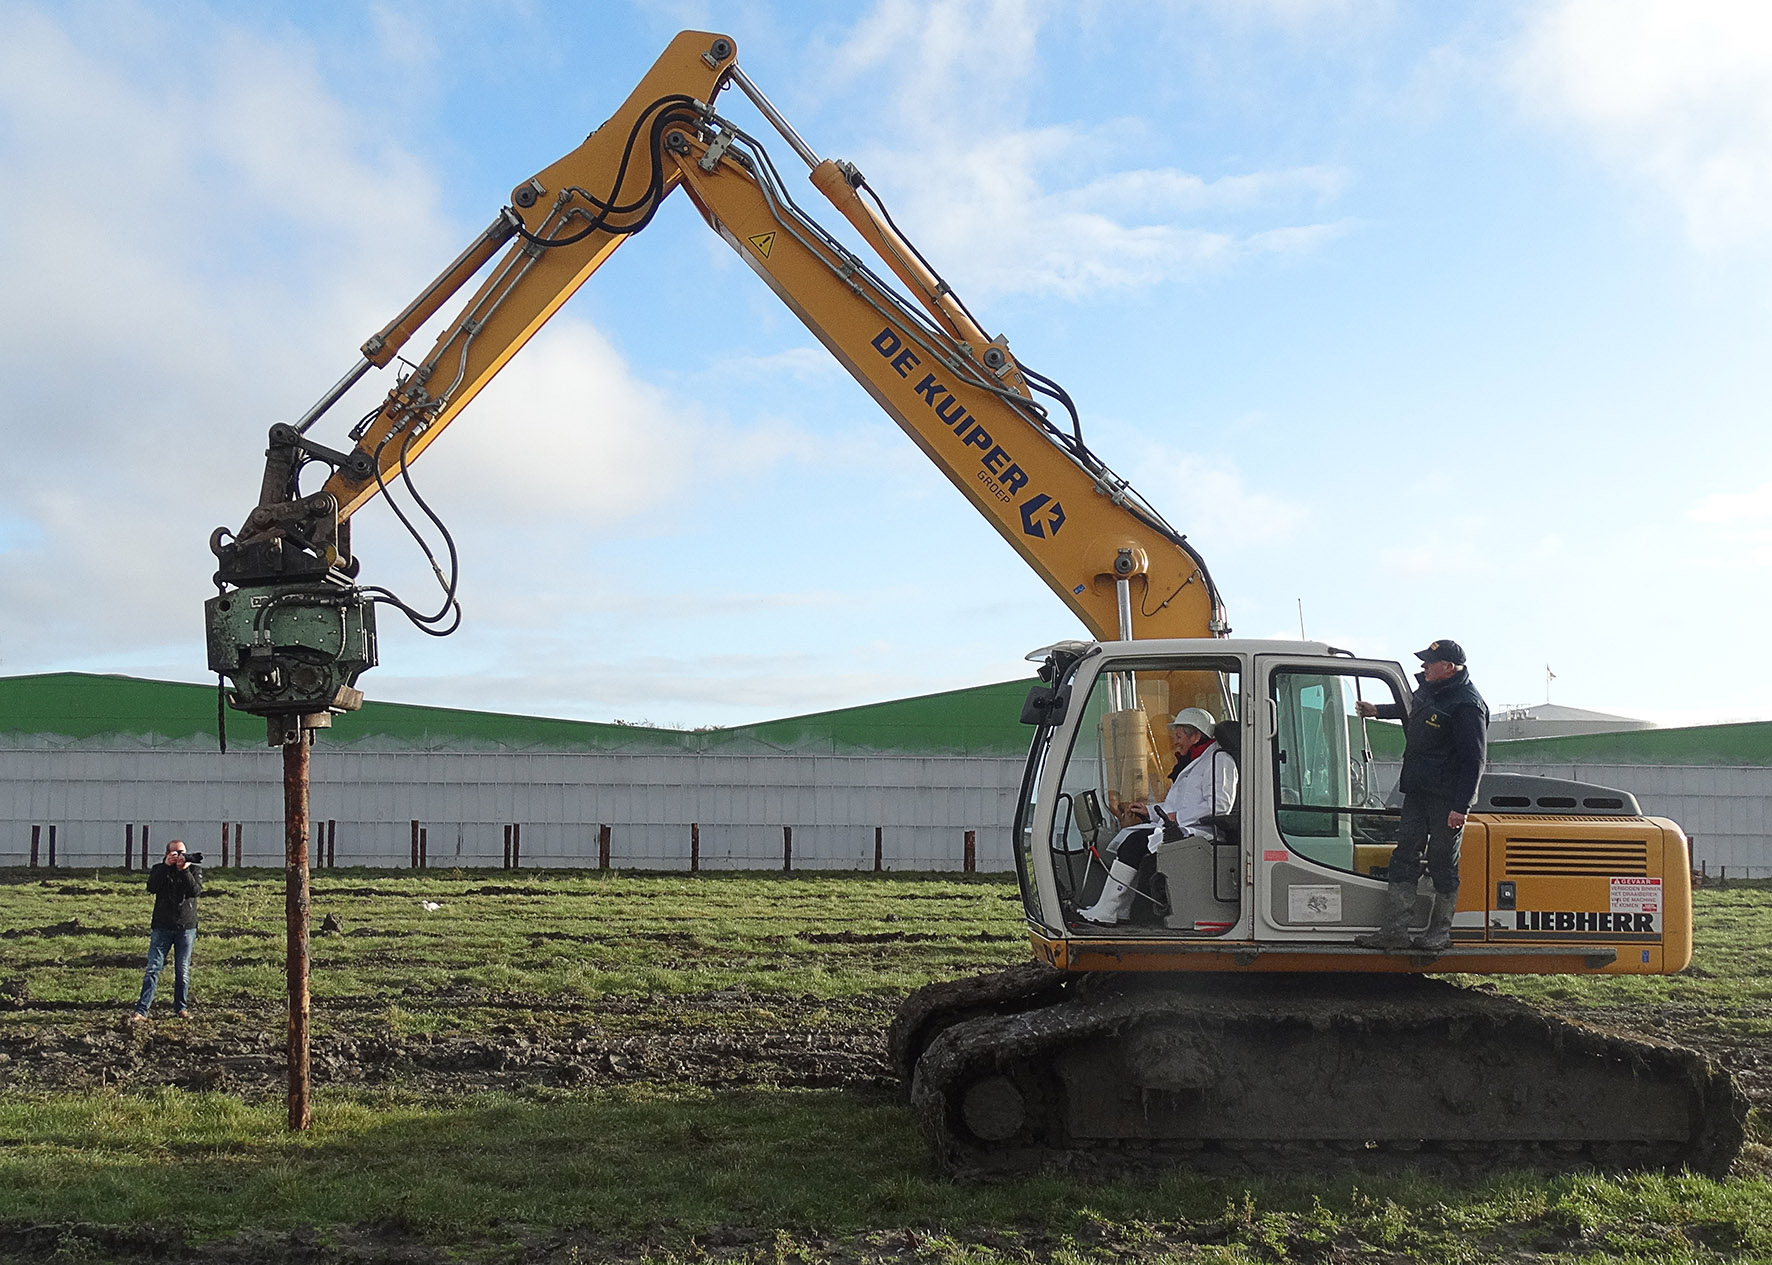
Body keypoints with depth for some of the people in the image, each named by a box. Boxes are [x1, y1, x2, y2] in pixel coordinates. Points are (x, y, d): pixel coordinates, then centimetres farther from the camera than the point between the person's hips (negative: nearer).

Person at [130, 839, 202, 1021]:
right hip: (162, 927, 0)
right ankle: (141, 1010, -6)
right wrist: (166, 866, -20)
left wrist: (184, 870, -22)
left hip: (186, 928, 0)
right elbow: (151, 887, -14)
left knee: (183, 971, 5)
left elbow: (195, 890, -13)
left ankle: (180, 1007, 18)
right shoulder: (159, 869, 6)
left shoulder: (194, 869, 5)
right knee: (153, 969, -5)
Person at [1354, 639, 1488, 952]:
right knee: (1404, 856, 6)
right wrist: (1378, 711, 45)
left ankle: (1440, 932, 13)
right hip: (1417, 791, 9)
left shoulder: (1467, 705, -17)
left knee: (1443, 864, 1)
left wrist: (1460, 807, -22)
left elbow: (1474, 760, -19)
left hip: (1447, 798, -9)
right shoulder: (1429, 691, 11)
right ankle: (1394, 930, 8)